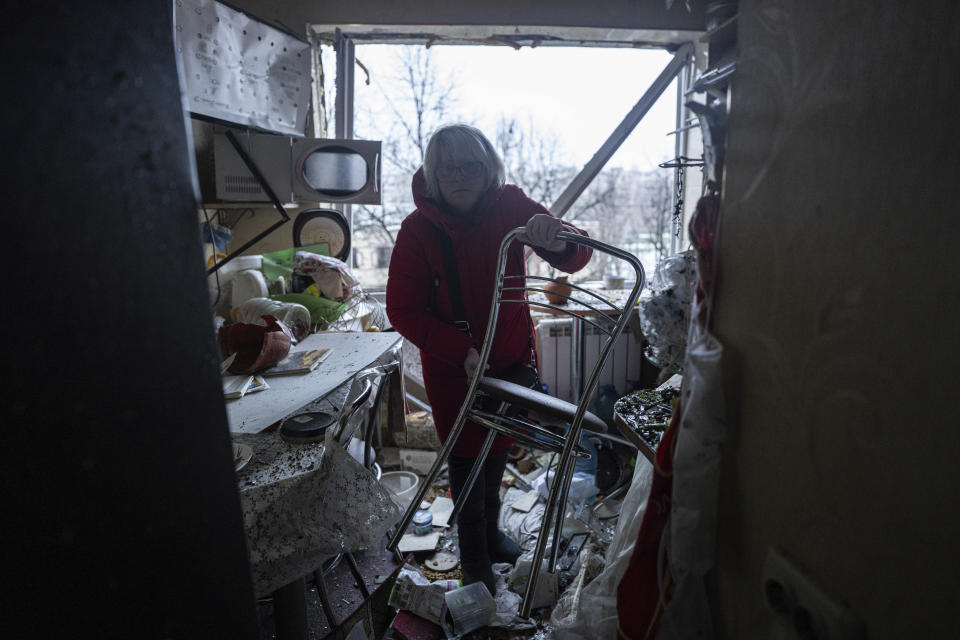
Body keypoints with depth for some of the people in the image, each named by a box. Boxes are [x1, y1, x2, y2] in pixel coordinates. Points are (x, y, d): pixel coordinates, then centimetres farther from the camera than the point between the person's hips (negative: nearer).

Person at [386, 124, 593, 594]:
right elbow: (402, 311, -16)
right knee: (467, 457, 8)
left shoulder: (510, 206, -12)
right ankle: (473, 560, 32)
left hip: (512, 355, 3)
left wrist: (559, 241, -44)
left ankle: (491, 533, 48)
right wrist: (464, 352, -26)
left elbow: (574, 259, -18)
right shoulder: (418, 228, -16)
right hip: (452, 364, -3)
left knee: (498, 448, 22)